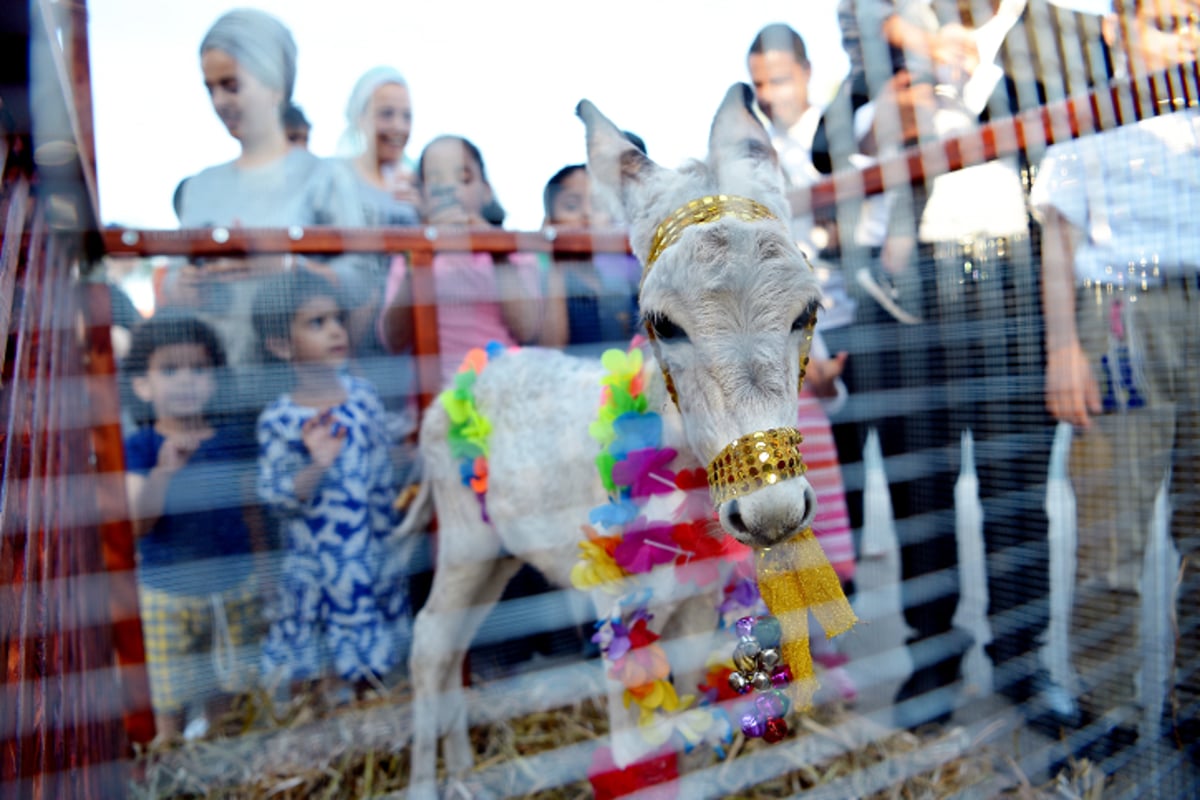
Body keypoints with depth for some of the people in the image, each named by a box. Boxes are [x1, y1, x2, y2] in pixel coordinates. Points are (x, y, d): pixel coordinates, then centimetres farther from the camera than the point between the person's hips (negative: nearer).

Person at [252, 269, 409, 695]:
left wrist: (388, 529, 11)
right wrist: (315, 467, -30)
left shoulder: (362, 393, -4)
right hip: (315, 561, -3)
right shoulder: (279, 419, -15)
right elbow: (275, 496, -13)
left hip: (369, 553, 3)